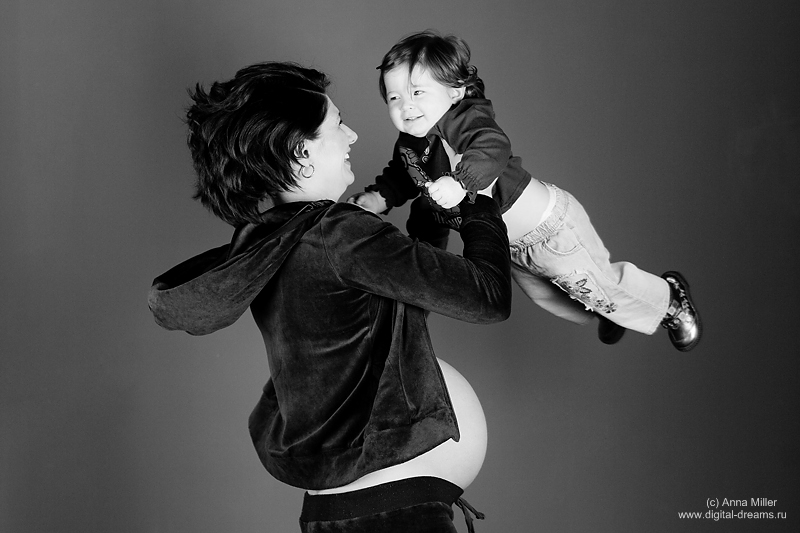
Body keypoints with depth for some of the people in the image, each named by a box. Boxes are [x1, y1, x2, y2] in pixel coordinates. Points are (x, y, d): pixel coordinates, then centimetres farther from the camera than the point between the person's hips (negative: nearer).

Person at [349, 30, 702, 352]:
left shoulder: (464, 119, -30)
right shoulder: (408, 146, -4)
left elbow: (493, 148, -50)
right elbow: (400, 178, 15)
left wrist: (460, 182, -65)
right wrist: (376, 197, -2)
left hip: (546, 224, -9)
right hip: (509, 244, 9)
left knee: (596, 285, 2)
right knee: (543, 294, 27)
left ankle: (668, 298, 32)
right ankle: (605, 311, 56)